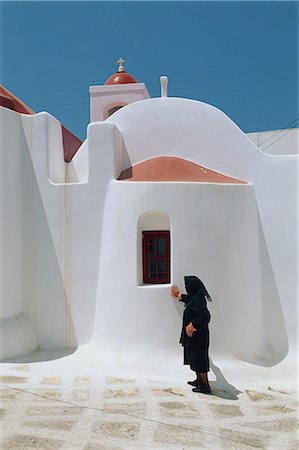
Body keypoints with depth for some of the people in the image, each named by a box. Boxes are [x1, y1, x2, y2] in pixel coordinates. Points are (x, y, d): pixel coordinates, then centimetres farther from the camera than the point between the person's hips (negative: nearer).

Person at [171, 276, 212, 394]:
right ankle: (199, 380, 34)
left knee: (198, 359, 0)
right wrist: (178, 295, 43)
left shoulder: (197, 300, -25)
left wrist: (192, 326, -27)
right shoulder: (196, 297, 5)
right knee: (194, 357, 21)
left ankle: (205, 386, 10)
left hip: (196, 335, -10)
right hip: (194, 334, 10)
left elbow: (205, 315, -34)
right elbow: (189, 299, 29)